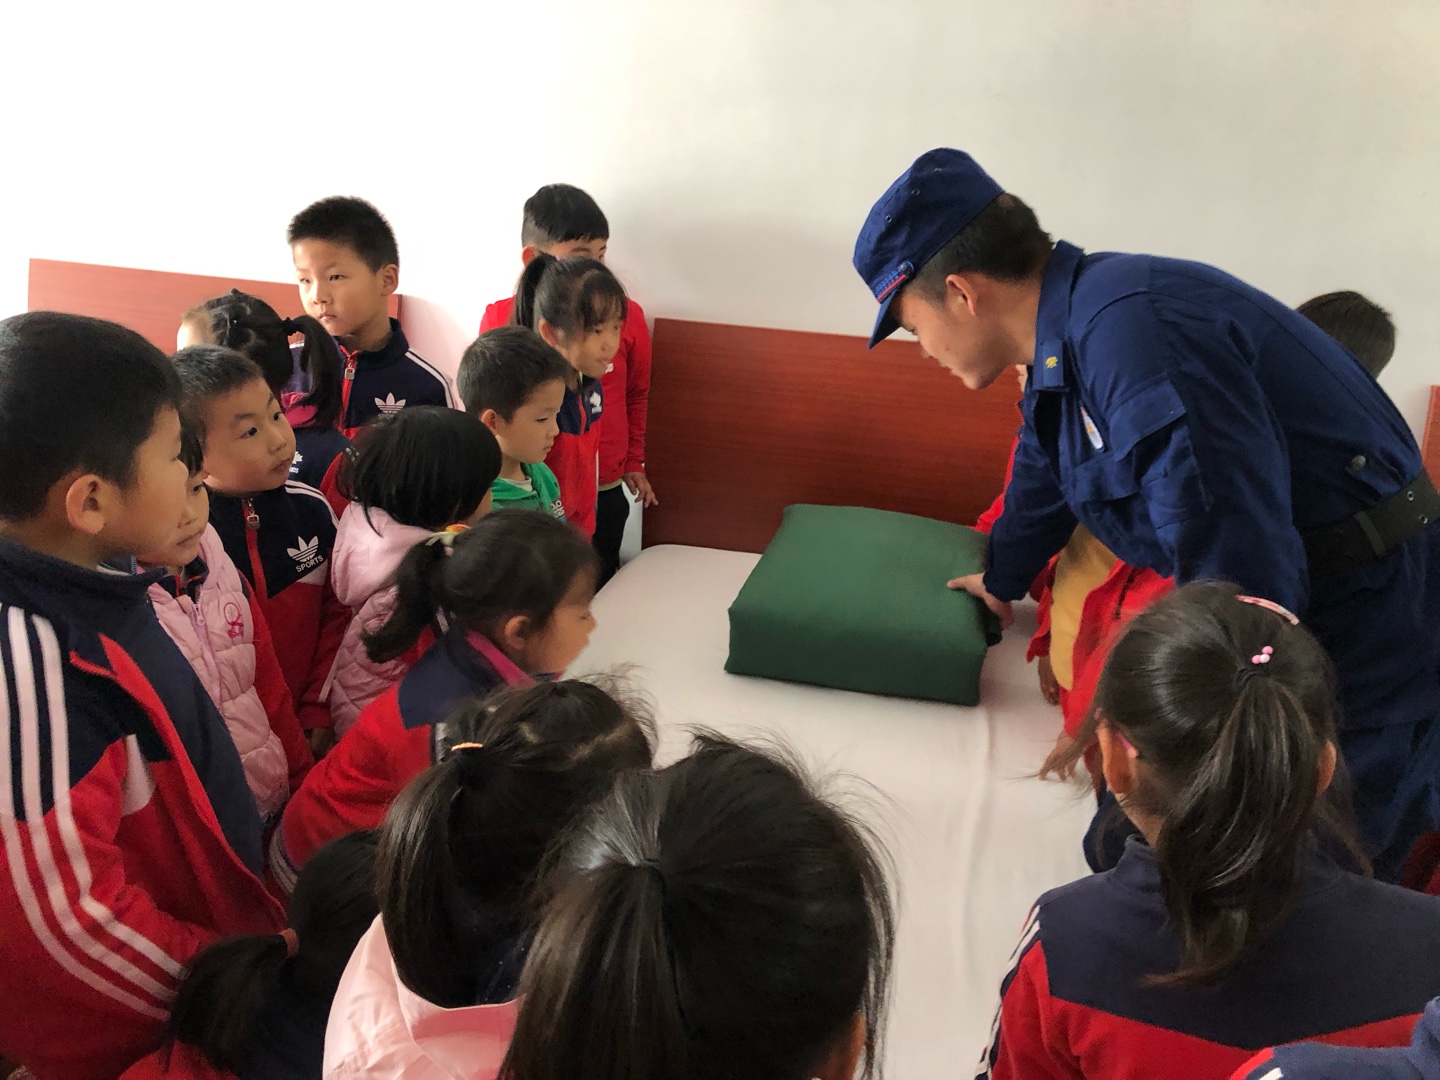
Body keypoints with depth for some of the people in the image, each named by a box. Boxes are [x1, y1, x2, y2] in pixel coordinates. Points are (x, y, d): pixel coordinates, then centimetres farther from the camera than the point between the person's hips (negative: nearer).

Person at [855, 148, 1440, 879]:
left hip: (1363, 613, -9)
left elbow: (1240, 565, -31)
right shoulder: (1070, 336, 7)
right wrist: (1001, 581, 44)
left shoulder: (1133, 335, -28)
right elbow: (1045, 477, 27)